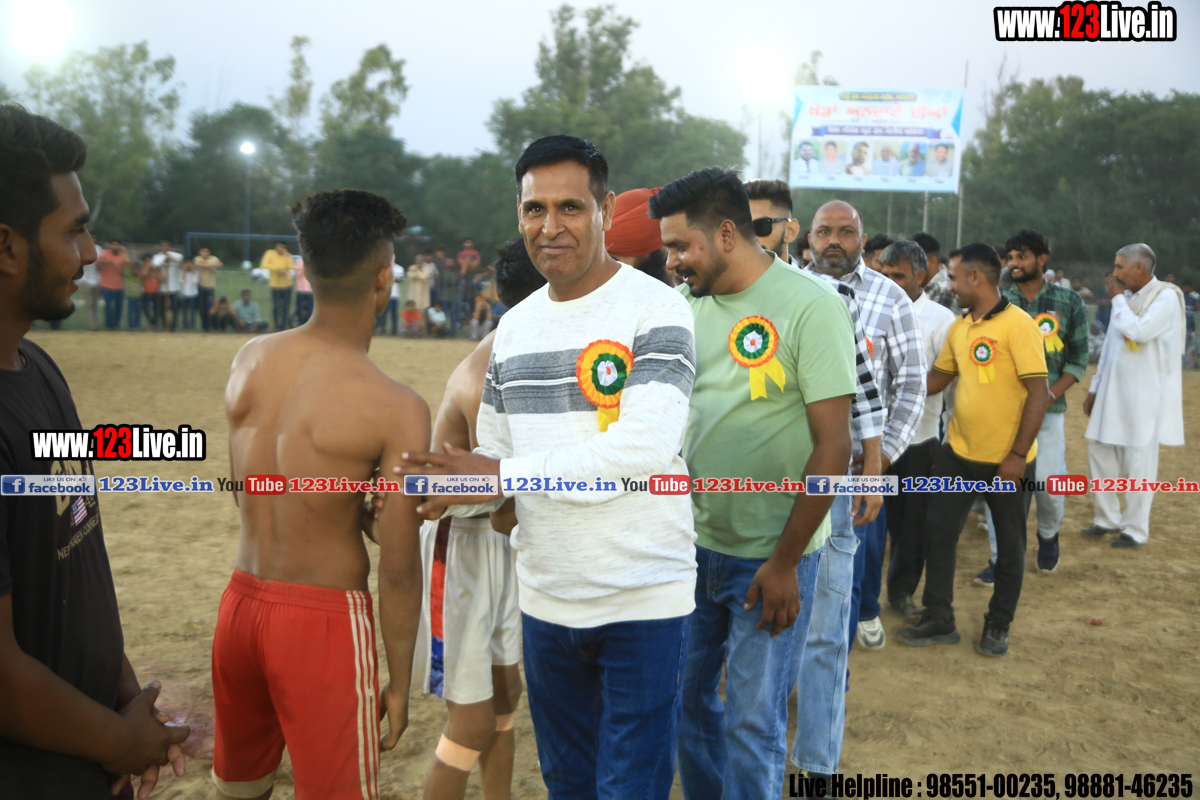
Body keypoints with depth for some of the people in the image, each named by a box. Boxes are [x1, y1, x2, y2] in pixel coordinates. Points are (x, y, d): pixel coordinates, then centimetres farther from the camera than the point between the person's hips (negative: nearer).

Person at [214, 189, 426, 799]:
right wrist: (398, 683, -1)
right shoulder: (396, 409, -18)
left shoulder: (249, 359, -1)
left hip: (240, 603, 6)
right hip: (324, 621, -6)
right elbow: (398, 571, -14)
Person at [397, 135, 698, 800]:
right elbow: (493, 454, 12)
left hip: (643, 599, -6)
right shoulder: (513, 326, 9)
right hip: (545, 598, 6)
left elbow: (644, 450, -24)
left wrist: (506, 473, -21)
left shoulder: (655, 309, -12)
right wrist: (436, 498, -8)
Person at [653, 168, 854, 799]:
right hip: (694, 544, 6)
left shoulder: (811, 306, -13)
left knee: (753, 720, 6)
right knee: (686, 696, 17)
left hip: (771, 557, -5)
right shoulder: (690, 306, 4)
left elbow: (833, 446, -14)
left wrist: (785, 562, -14)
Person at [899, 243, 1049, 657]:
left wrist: (1017, 456, -19)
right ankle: (939, 621, 21)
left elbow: (1038, 393, -17)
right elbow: (935, 380, 15)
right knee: (938, 533, 7)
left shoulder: (1018, 324, -15)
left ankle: (998, 628, 27)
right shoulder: (959, 327, 6)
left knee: (1009, 546, 10)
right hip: (959, 453, 6)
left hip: (1007, 460, -6)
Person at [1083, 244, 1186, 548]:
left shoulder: (1166, 296, -11)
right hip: (1112, 393, 7)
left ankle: (1136, 529, 12)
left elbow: (1139, 332, -26)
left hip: (1144, 396, -7)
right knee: (1099, 454, 10)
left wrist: (1117, 299, -12)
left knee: (1137, 464, 0)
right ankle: (1107, 518, 24)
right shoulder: (1127, 298, 12)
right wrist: (1094, 388, 15)